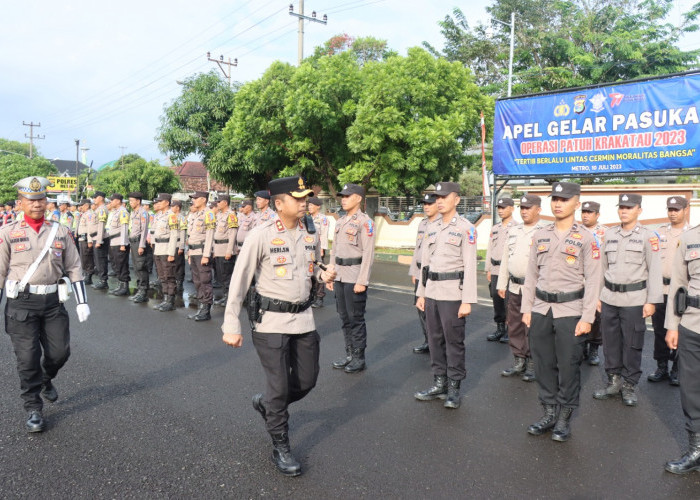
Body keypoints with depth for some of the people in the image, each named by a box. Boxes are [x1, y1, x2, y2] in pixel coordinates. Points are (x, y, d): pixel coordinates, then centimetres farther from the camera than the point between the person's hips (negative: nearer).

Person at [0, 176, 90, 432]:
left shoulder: (60, 232, 4)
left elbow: (74, 268, 6)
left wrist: (82, 302, 1)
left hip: (53, 301, 2)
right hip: (21, 303, -2)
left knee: (60, 351, 6)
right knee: (28, 358, 0)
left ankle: (45, 380, 40)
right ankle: (33, 410, 16)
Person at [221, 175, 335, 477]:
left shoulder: (310, 235, 3)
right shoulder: (261, 236, -14)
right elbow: (239, 281, -11)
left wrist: (322, 275, -4)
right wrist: (231, 326, -13)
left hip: (303, 319, 6)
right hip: (271, 321, -5)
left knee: (307, 380, 13)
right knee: (280, 386, 1)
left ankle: (266, 404, 42)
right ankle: (280, 448, 23)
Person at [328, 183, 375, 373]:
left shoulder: (365, 222, -10)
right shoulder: (340, 222, 13)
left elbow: (368, 254, -15)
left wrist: (362, 281, -19)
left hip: (355, 277, -7)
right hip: (340, 276, 8)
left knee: (356, 318, 0)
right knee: (344, 317, 13)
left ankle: (359, 358, 12)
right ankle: (349, 354, 25)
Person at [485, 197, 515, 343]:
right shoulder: (494, 228, 16)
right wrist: (488, 269, 13)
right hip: (495, 270, 6)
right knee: (497, 301, 10)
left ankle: (510, 331, 8)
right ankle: (500, 329, 20)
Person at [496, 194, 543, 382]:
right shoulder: (514, 231, 13)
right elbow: (505, 259, 17)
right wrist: (501, 284, 15)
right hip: (514, 287, 6)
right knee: (514, 327, 13)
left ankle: (532, 365, 15)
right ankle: (518, 361, 25)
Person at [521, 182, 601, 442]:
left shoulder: (585, 239, -4)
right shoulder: (540, 235, 8)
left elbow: (593, 281, -6)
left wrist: (587, 318, -11)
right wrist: (526, 309, 7)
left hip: (570, 312, -4)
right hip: (541, 310, 4)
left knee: (568, 367, 4)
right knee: (543, 365, 11)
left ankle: (564, 418, 20)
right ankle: (549, 413, 26)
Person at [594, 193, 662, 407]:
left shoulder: (648, 237, -3)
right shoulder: (609, 234, 10)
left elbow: (655, 271, -5)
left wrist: (651, 301, -10)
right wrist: (598, 296, 12)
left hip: (634, 299, -4)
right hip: (609, 298, 4)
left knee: (632, 345, 4)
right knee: (610, 343, 10)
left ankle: (630, 386, 19)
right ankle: (614, 382, 24)